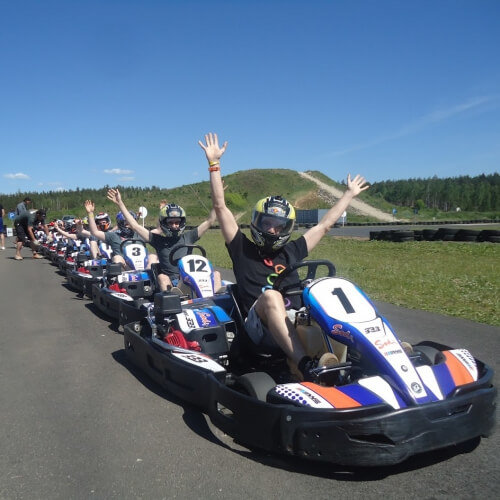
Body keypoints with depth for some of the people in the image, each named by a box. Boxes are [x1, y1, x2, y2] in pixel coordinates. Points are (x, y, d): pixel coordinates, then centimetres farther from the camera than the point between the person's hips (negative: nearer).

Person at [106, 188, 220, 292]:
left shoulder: (187, 237, 17)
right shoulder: (159, 240, 14)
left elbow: (209, 221, 16)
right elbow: (135, 225, 11)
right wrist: (120, 203, 9)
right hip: (170, 284, -1)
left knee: (216, 274, -21)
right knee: (162, 277, -33)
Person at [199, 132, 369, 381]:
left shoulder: (291, 252, 27)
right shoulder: (243, 249, 18)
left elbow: (324, 225, 35)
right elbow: (220, 207, 12)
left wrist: (349, 194, 44)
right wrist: (214, 163, 10)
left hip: (297, 323, 4)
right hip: (261, 325, -3)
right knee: (271, 295, -36)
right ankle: (306, 366, -52)